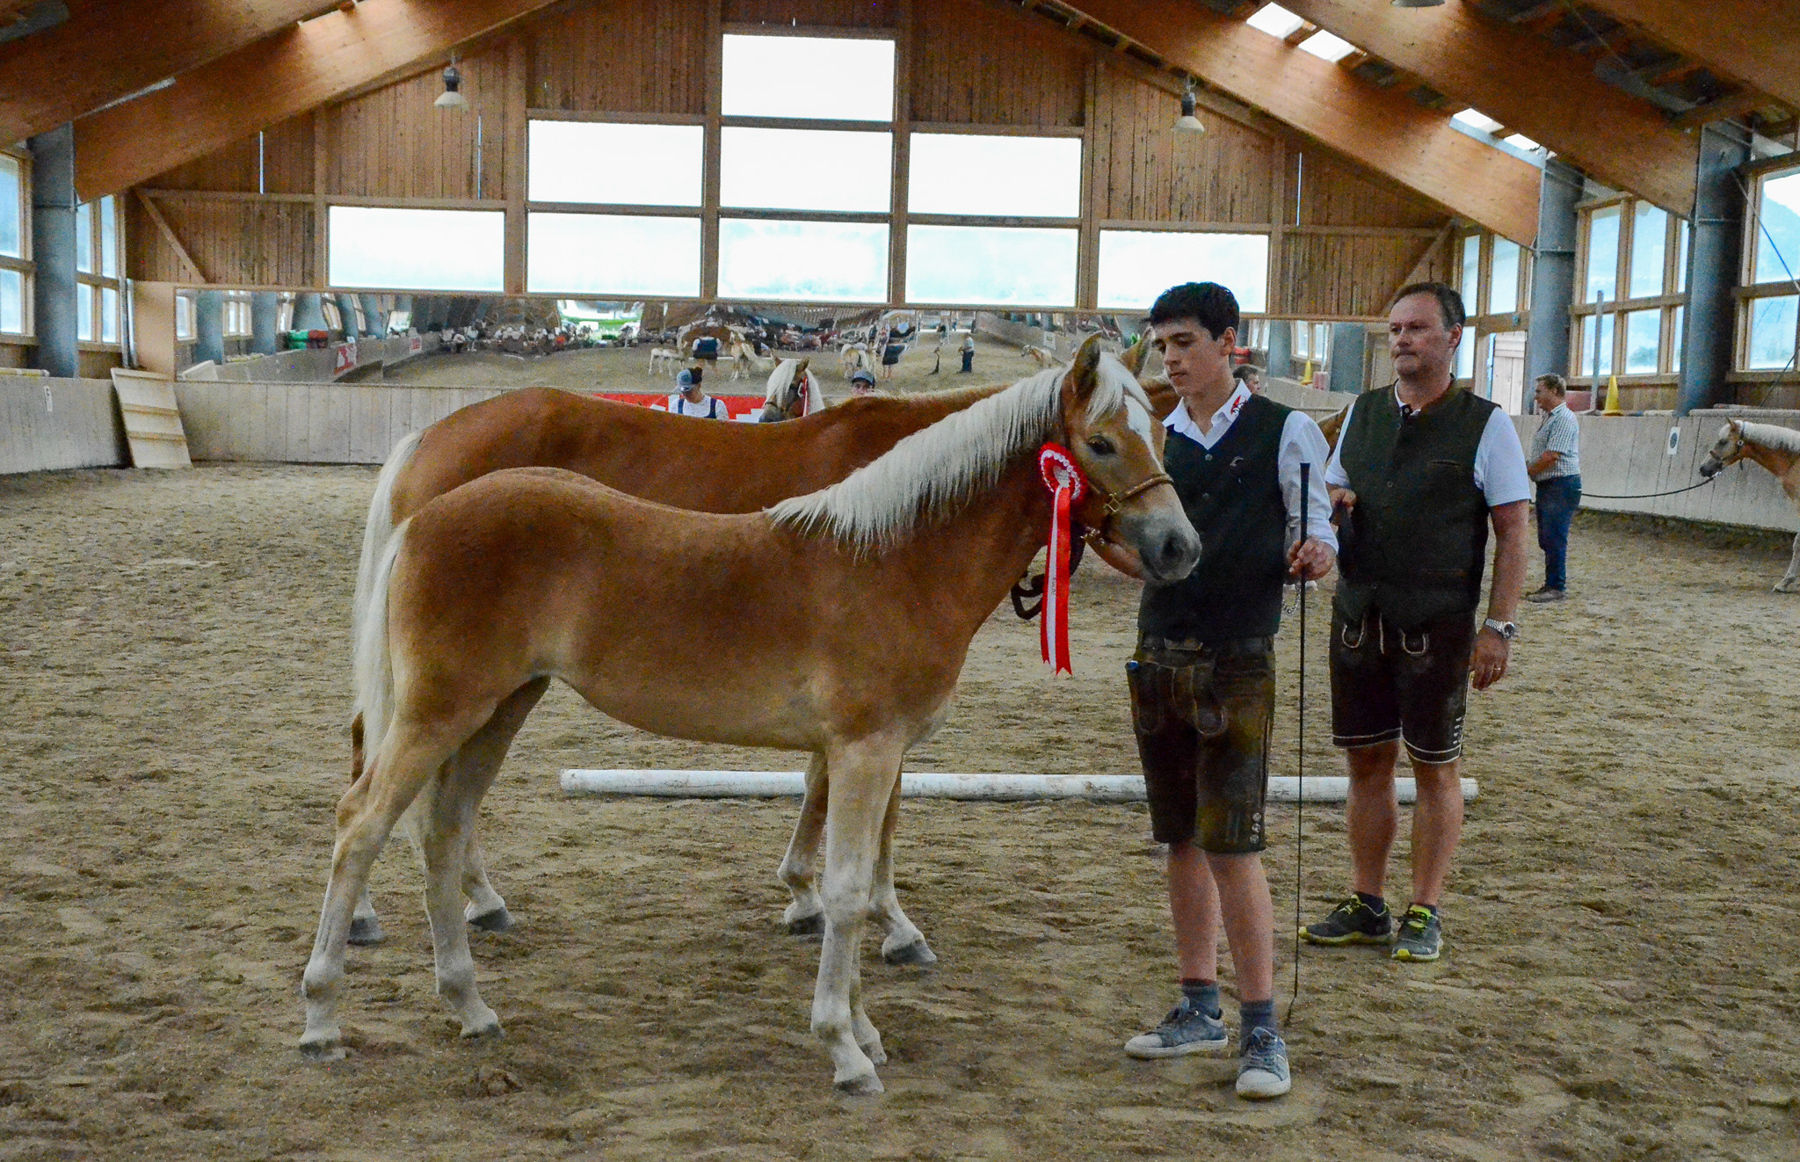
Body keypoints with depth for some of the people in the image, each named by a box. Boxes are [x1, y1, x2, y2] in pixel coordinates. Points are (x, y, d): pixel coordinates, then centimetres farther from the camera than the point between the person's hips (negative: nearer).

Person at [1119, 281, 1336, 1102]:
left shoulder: (1284, 432, -3)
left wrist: (1312, 557, -22)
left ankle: (1261, 1029, 4)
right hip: (1159, 655, 5)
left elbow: (1314, 532, -1)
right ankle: (1199, 1009, 24)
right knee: (1181, 841, 11)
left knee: (1231, 844, -7)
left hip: (1237, 662, -5)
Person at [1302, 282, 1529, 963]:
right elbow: (1334, 491, 20)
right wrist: (1330, 504, -5)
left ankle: (1424, 915, 16)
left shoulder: (1485, 425, -5)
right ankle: (1366, 907, 23)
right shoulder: (1363, 412, 9)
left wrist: (1499, 627, -12)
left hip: (1437, 626, -4)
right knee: (1366, 762, 11)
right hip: (1358, 617, 5)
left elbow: (1512, 532, -6)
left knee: (1436, 769, 5)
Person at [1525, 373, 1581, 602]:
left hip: (1561, 485, -10)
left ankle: (1557, 587, -4)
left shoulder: (1564, 419, -14)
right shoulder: (1549, 418, 18)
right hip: (1546, 485, 10)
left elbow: (1551, 456, -20)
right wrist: (1527, 470, 7)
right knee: (1546, 539, 12)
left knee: (1554, 538, -8)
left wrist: (1526, 472, -9)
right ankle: (1550, 585, 18)